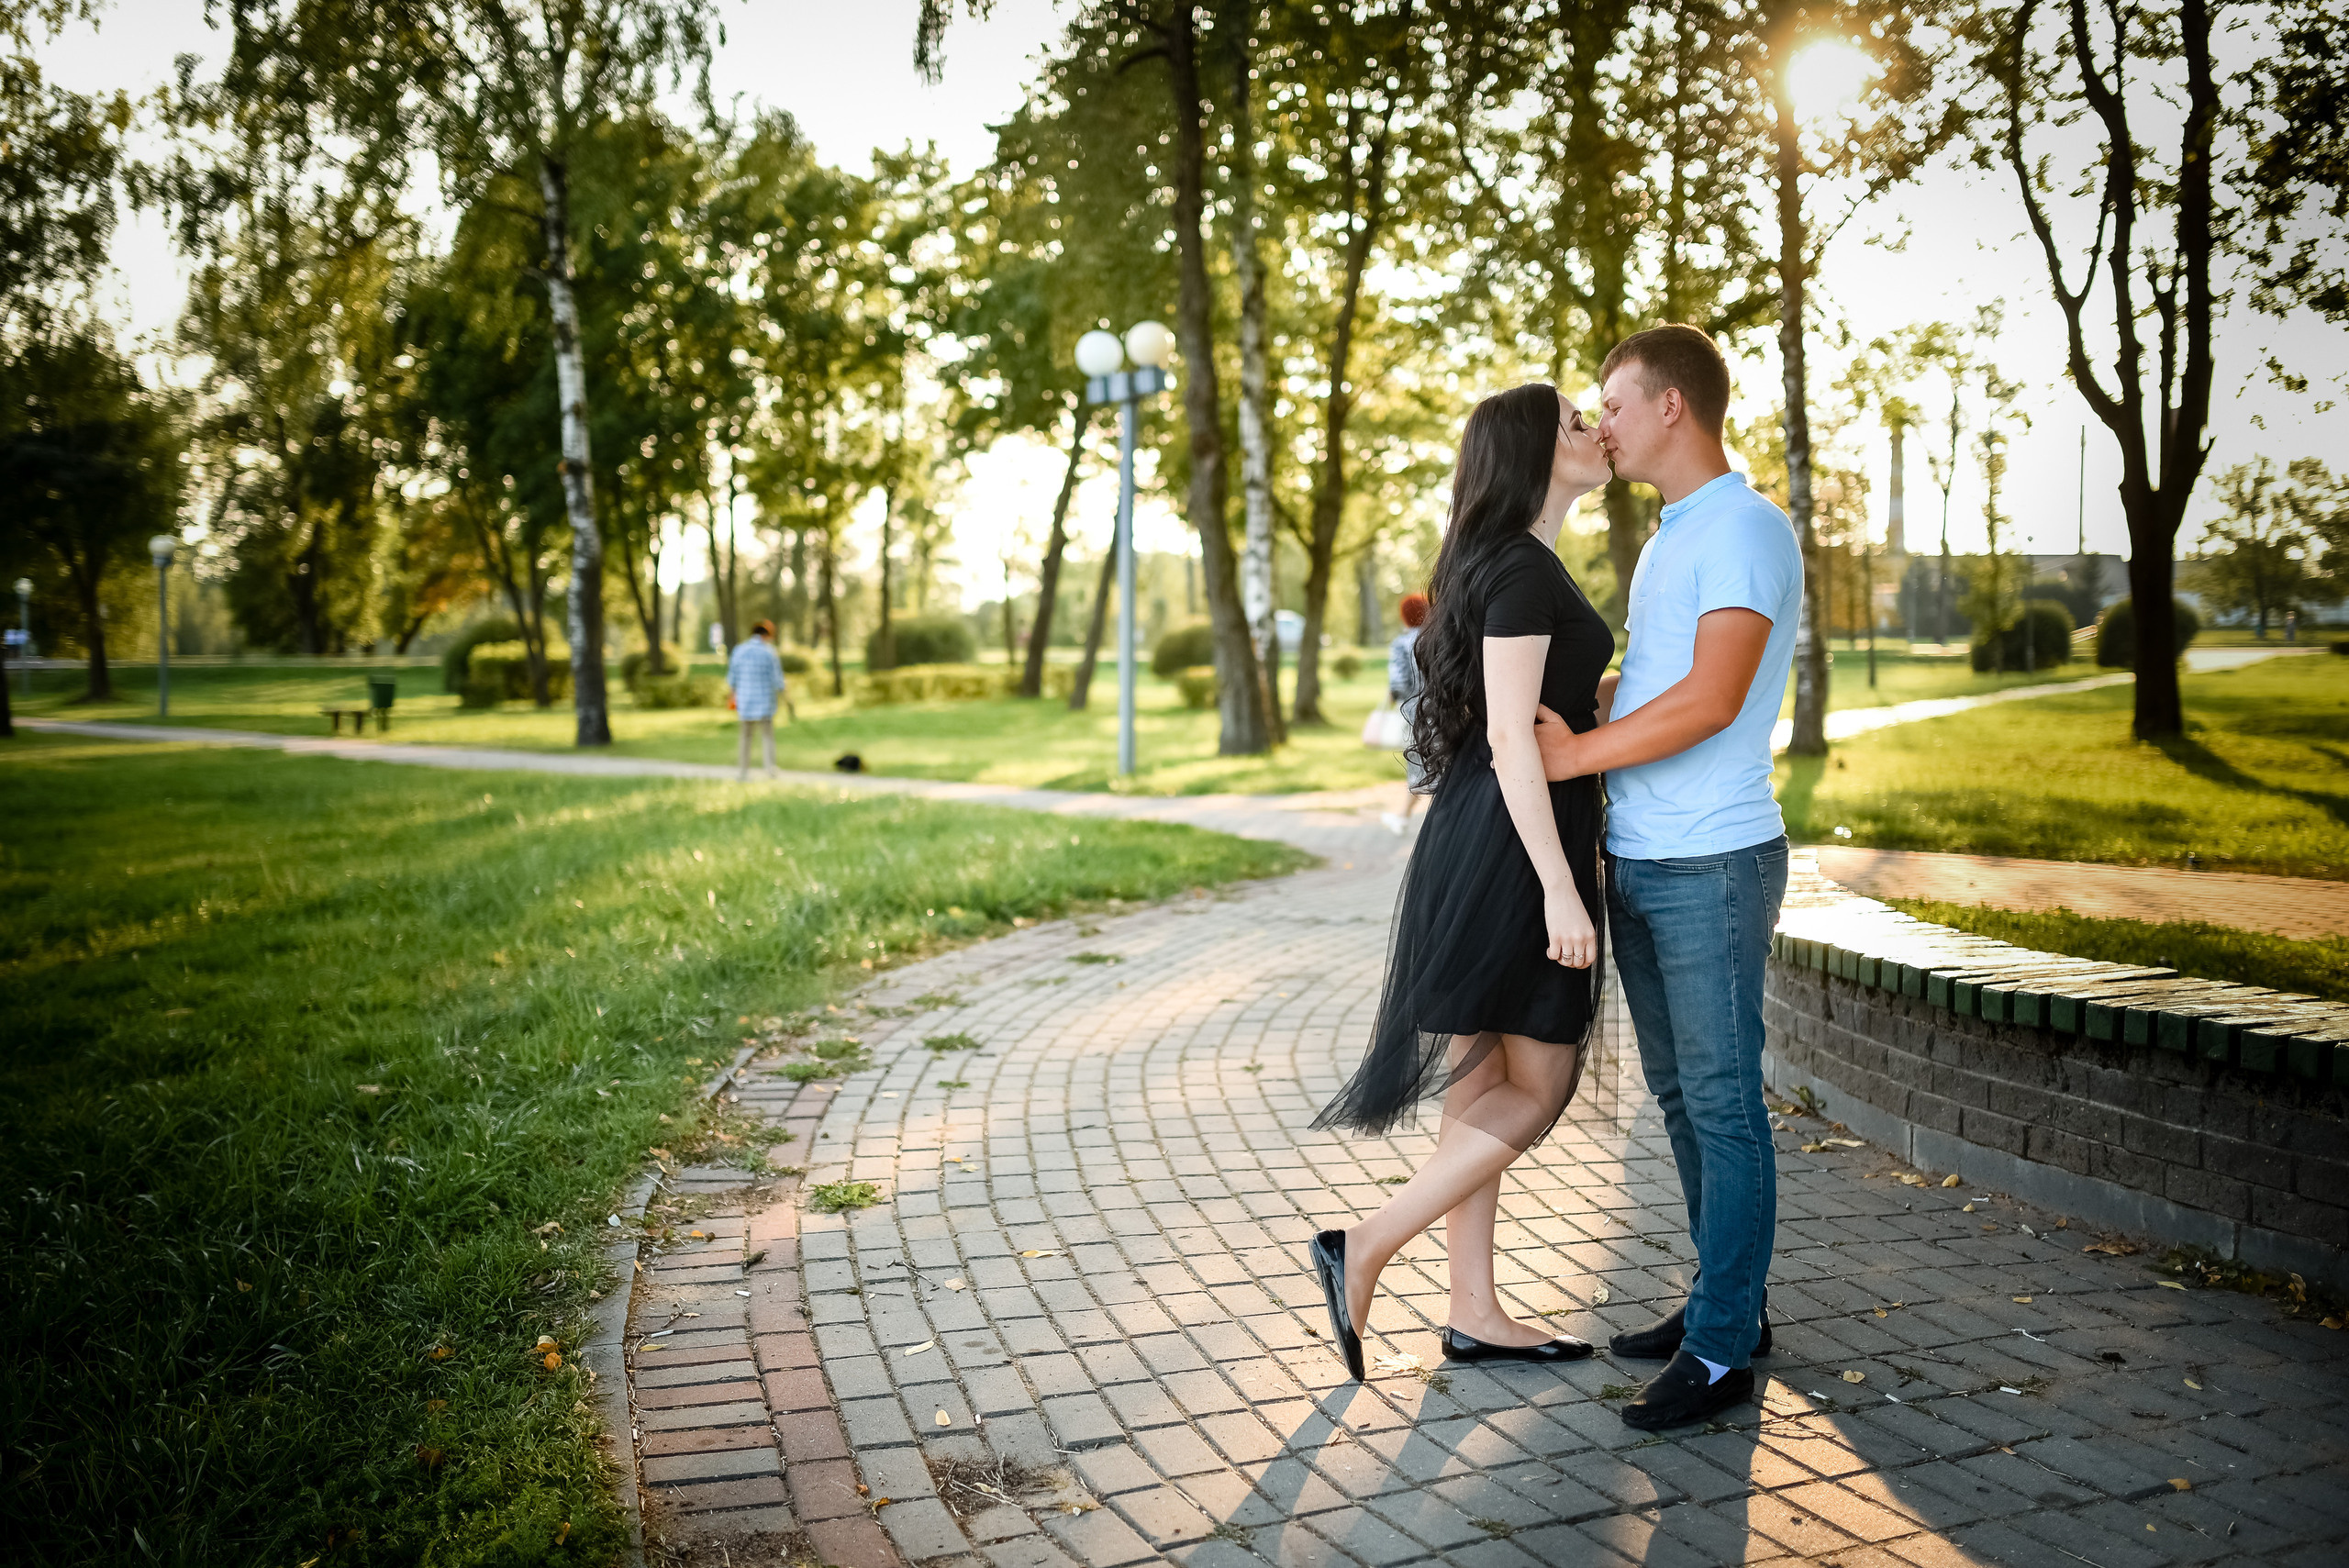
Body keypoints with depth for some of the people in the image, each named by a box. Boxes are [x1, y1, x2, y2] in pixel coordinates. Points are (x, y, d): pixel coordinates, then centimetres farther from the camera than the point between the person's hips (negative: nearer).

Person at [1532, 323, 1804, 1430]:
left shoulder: (1747, 531, -12)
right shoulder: (1671, 538, 18)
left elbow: (1710, 700, -22)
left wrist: (1575, 754, -16)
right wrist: (1554, 699, 12)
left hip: (1712, 867, -9)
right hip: (1639, 862, 9)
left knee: (1722, 1103, -2)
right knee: (1679, 1094, 14)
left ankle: (1722, 1350, 6)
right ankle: (1731, 1303, 27)